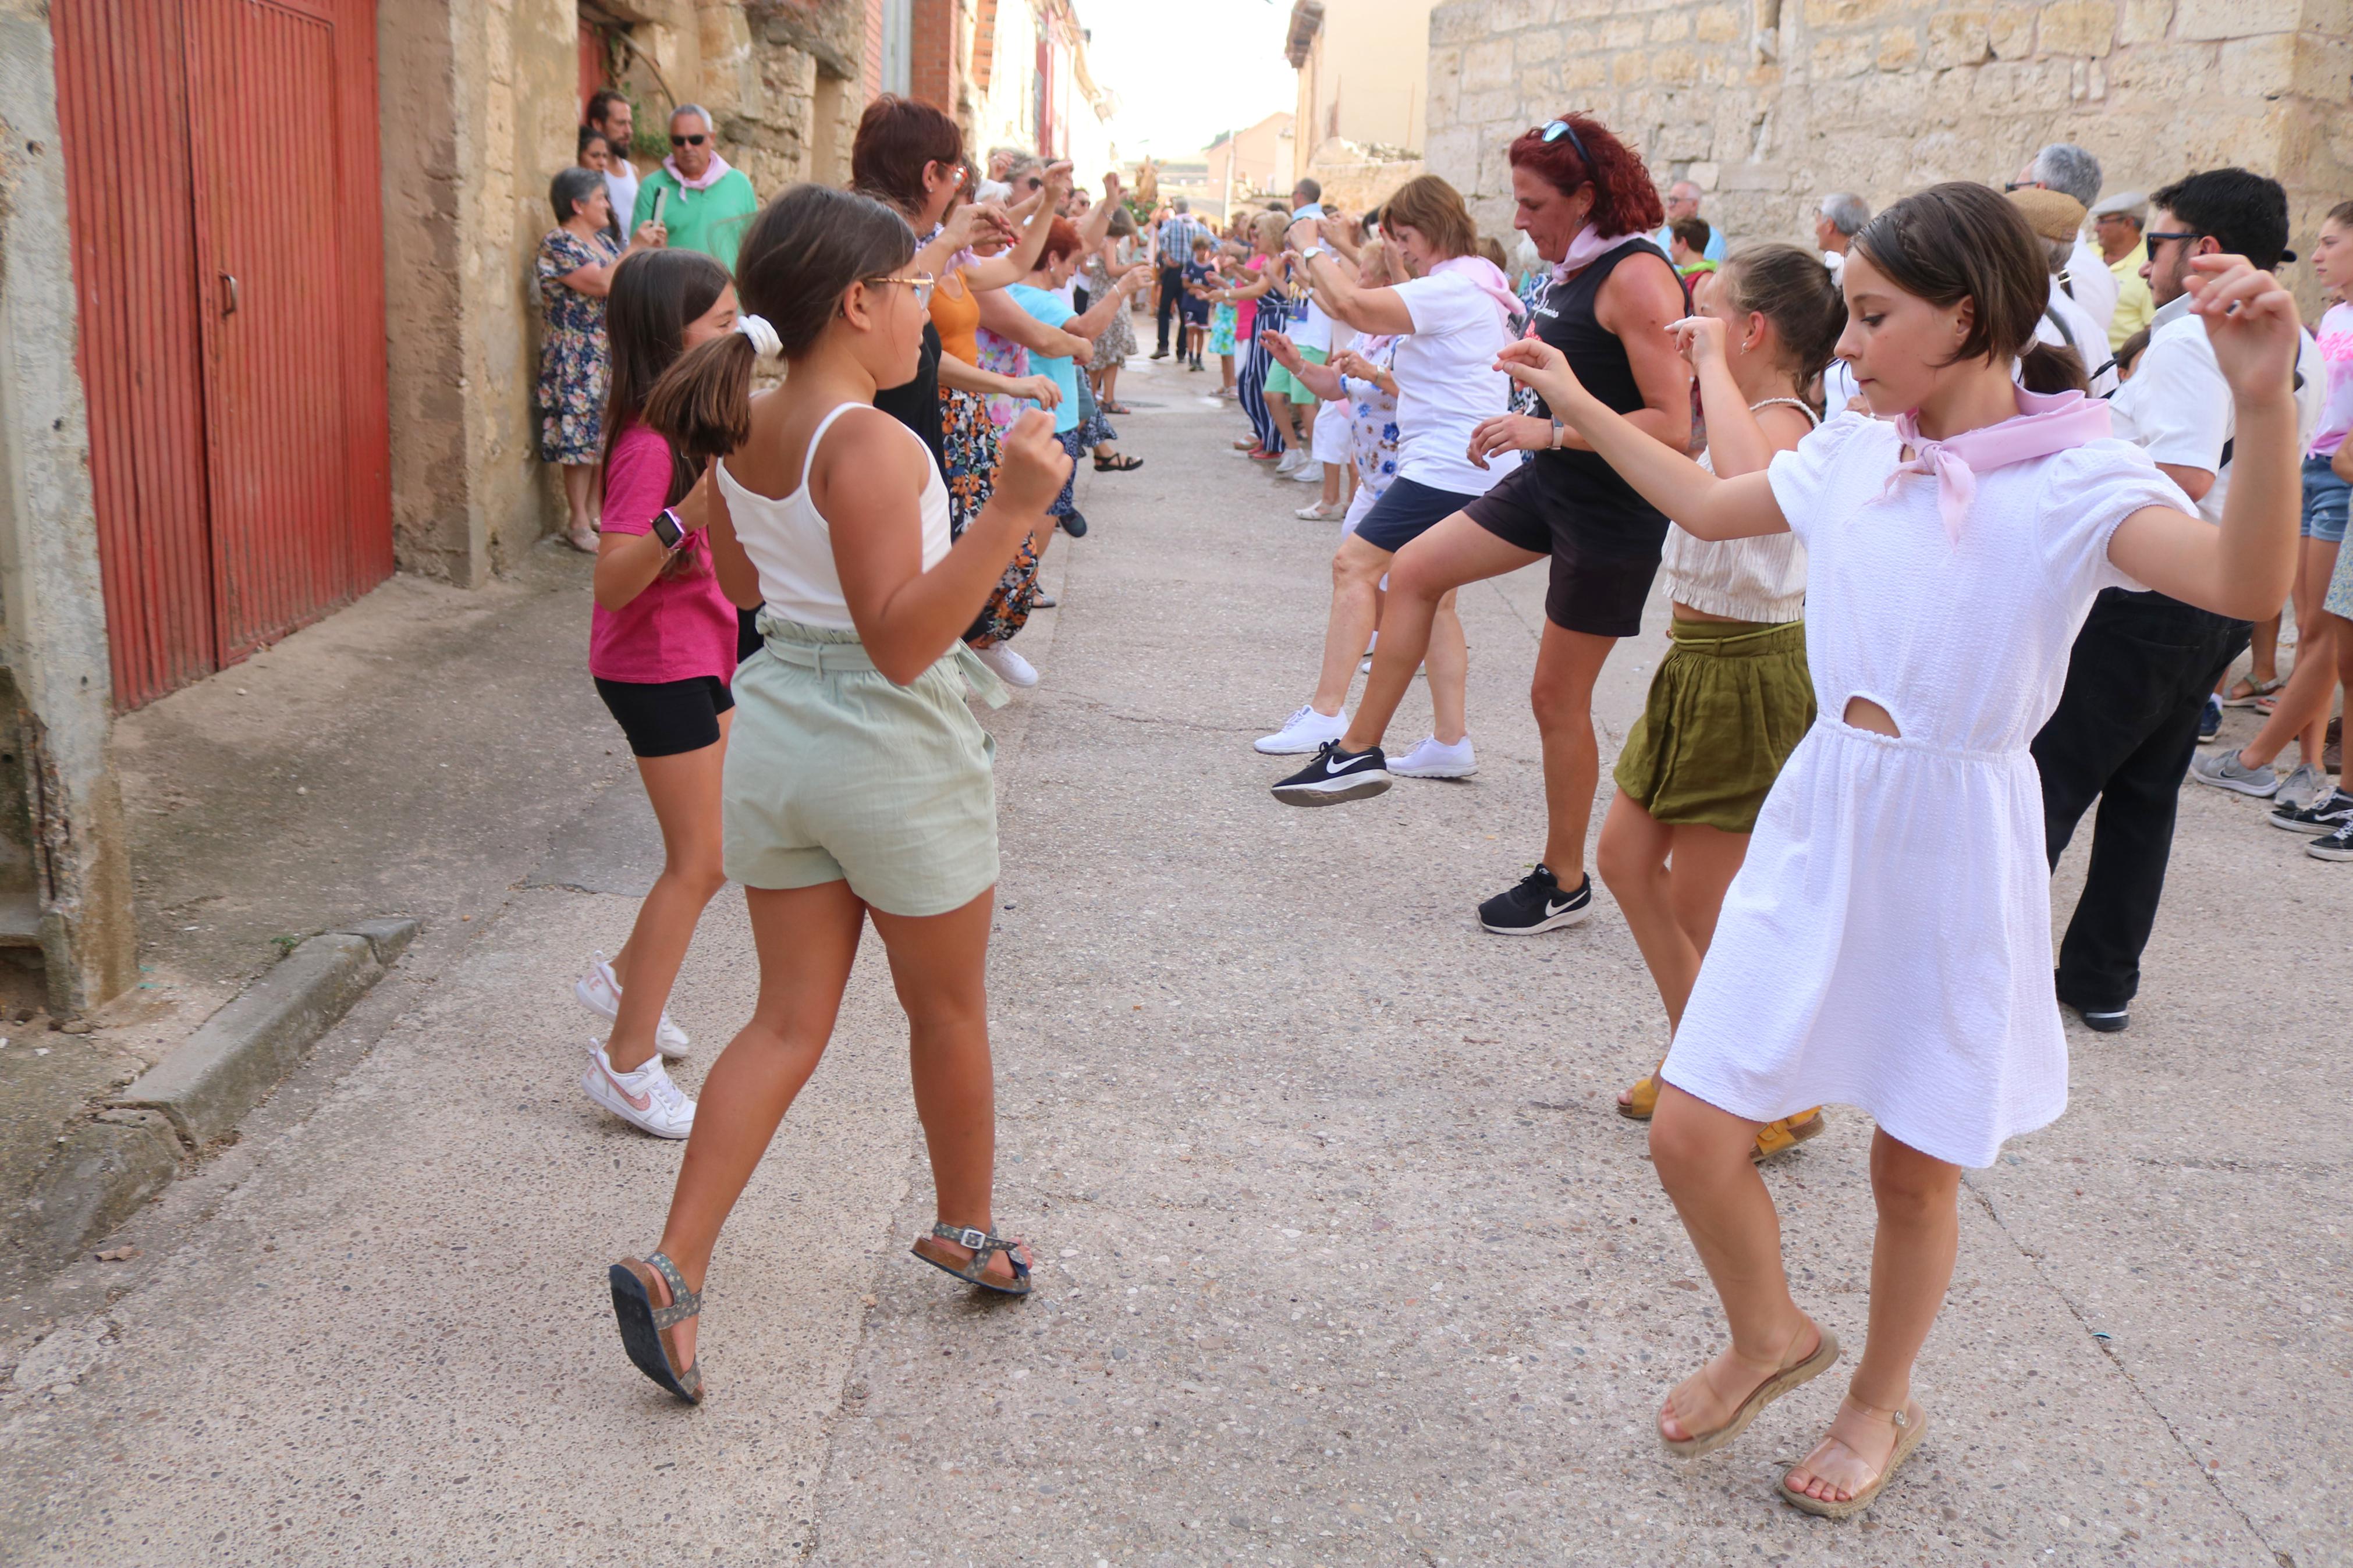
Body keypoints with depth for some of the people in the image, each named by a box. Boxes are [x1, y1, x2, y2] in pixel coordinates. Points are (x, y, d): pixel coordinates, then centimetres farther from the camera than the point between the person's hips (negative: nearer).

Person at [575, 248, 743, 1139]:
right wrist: (688, 515, -40)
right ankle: (627, 1065, 7)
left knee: (724, 846, 17)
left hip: (698, 657, 10)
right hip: (657, 668, -9)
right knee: (698, 862, -3)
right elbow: (613, 582, -29)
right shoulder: (650, 444, -23)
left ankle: (625, 979, 35)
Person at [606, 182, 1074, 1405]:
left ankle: (672, 1270, 4)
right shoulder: (870, 444, -21)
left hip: (774, 738, 7)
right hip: (895, 754, -7)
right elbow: (900, 642, -26)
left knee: (788, 1022, 13)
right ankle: (966, 1229, 36)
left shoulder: (737, 436, 3)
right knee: (949, 1010, 16)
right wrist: (1009, 512, -31)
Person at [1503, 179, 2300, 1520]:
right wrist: (1578, 404, 23)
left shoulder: (2072, 479, -14)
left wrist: (2263, 400, -46)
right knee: (1693, 1132, 0)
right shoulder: (1853, 454, 4)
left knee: (1916, 1170, 11)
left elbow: (2250, 582, -32)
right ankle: (1771, 1335, 31)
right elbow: (1709, 505, 22)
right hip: (1821, 821, 5)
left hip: (1957, 845, -4)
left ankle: (1883, 1400, 40)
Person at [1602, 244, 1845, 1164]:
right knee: (1625, 858, 17)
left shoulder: (1781, 423, -21)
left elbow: (1749, 486, -47)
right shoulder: (1747, 421, 10)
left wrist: (1712, 363, -34)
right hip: (1698, 659, 10)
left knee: (1701, 904, -1)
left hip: (1744, 674, -10)